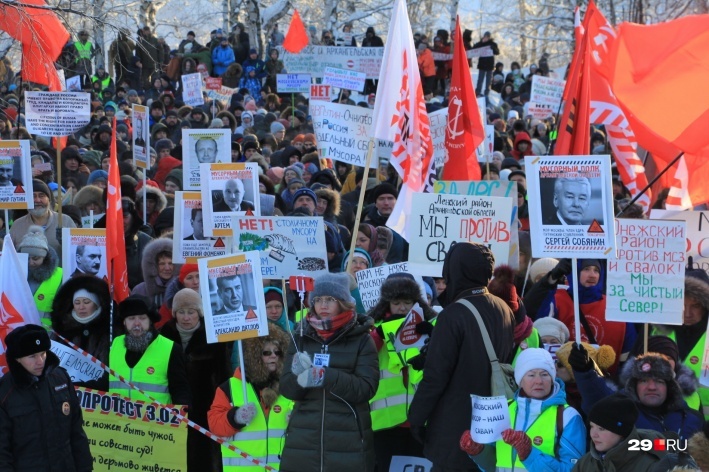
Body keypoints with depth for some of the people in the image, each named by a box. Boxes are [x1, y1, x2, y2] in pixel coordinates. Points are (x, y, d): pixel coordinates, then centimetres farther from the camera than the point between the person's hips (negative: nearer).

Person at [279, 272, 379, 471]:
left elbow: (367, 388, -9)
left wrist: (326, 377, -23)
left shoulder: (361, 339, 1)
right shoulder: (301, 337, 9)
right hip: (303, 441, 2)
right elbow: (286, 388, 3)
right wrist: (300, 376, -19)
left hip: (348, 443, -2)